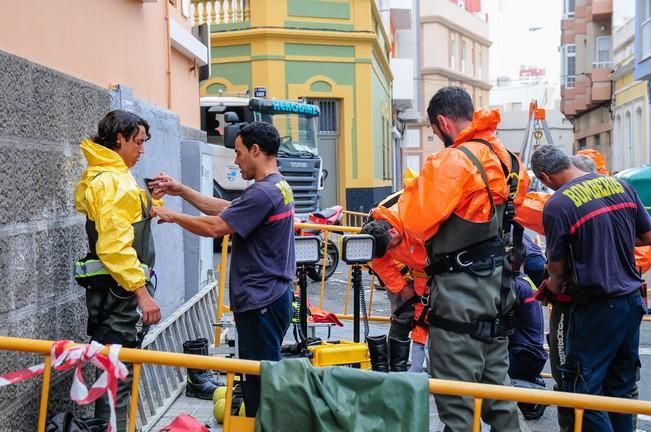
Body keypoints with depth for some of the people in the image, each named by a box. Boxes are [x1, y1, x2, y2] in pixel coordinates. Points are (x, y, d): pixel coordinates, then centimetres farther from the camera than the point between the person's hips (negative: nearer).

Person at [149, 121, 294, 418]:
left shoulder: (262, 193, -20)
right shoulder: (278, 187, 12)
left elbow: (215, 227, -19)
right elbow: (226, 209, 15)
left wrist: (172, 216, -5)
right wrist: (181, 191, 12)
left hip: (260, 303, -10)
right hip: (271, 296, 10)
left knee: (260, 381, -1)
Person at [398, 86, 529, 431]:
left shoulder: (453, 161, -17)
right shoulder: (507, 160, 10)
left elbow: (417, 223, -20)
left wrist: (413, 190, -1)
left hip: (462, 292, -9)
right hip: (498, 285, 9)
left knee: (456, 399, 0)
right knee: (496, 386, 18)